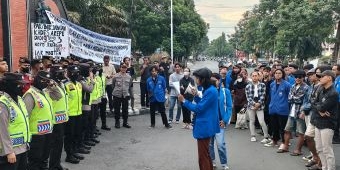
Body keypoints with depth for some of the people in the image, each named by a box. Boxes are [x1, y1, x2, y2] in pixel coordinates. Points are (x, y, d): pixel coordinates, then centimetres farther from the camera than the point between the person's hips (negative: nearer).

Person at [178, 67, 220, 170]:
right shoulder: (208, 89, 10)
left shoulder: (210, 91, -22)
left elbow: (198, 108, -21)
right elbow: (202, 104, 18)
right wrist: (196, 95, 3)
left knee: (203, 156, 0)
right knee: (206, 153, 22)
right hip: (206, 125, 11)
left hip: (205, 127, -11)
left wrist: (184, 101, -14)